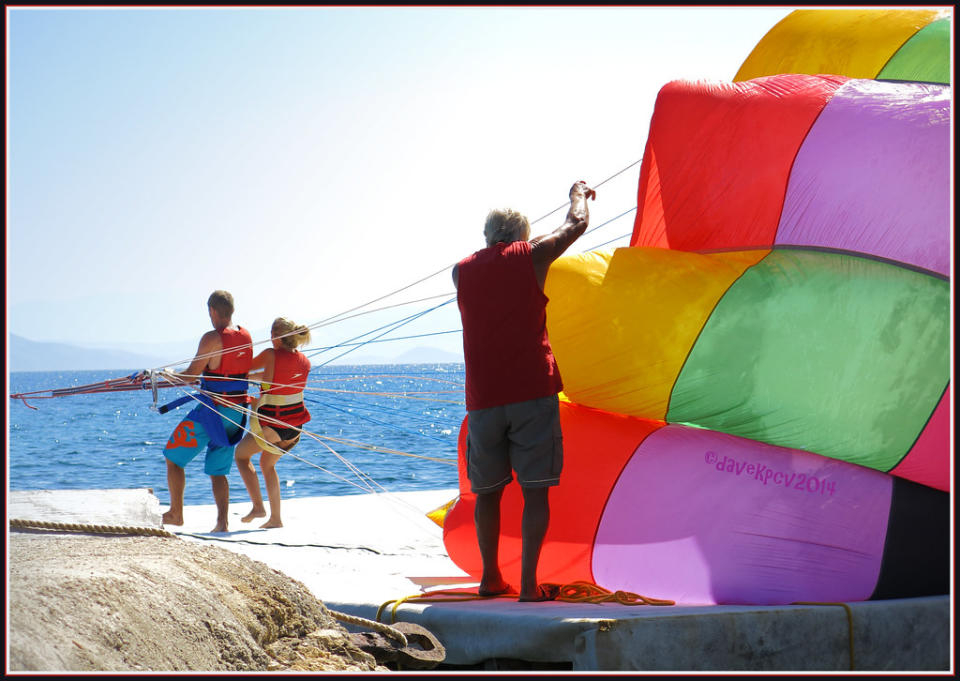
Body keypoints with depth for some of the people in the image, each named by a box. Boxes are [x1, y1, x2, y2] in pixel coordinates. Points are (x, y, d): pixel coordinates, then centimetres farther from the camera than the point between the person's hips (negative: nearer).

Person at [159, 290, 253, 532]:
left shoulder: (212, 338, -15)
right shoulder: (246, 336, 7)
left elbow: (190, 376, -12)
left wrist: (170, 375, 9)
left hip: (212, 410, -7)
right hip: (237, 412, 7)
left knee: (173, 457, 10)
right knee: (217, 471, 14)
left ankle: (175, 513, 11)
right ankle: (222, 521, -2)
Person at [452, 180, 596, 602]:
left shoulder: (462, 270, 11)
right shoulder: (530, 257, 2)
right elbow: (576, 224, 12)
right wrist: (579, 193, 32)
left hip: (482, 399, 3)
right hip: (532, 393, -3)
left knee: (488, 490, 14)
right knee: (535, 489, -2)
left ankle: (490, 578, 18)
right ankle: (529, 584, -8)